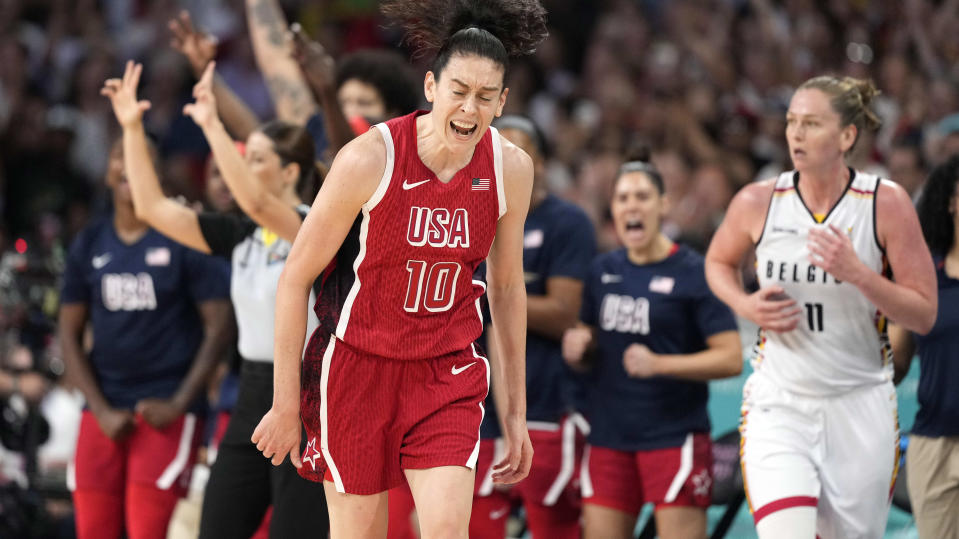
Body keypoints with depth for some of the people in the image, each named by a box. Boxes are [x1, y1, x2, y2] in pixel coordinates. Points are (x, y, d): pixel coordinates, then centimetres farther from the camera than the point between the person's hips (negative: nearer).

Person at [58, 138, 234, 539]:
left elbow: (218, 328, -5)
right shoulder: (88, 245, 10)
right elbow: (70, 333, 11)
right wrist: (101, 410, -1)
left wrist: (179, 404, -11)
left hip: (167, 411, -4)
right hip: (105, 412, 4)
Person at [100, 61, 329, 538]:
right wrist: (132, 129, 1)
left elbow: (254, 202, -32)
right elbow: (154, 208, 8)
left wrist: (213, 127, -34)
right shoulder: (241, 236, 9)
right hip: (253, 396, 8)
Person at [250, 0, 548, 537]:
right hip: (359, 366, -2)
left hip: (447, 373, 2)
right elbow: (295, 279, -9)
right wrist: (286, 405, -9)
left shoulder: (511, 169, -6)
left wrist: (516, 412, 11)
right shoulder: (368, 160, -17)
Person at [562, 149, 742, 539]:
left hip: (675, 437, -6)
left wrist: (658, 364, -21)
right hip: (609, 435, 6)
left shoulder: (693, 273, -7)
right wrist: (578, 349, -1)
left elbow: (731, 358, -12)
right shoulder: (602, 271, 11)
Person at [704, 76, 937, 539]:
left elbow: (924, 315, -6)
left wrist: (858, 274, -21)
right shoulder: (757, 202, -4)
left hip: (859, 409, 0)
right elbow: (718, 262, 18)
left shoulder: (887, 203, -7)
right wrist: (745, 305, -3)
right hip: (777, 408, 0)